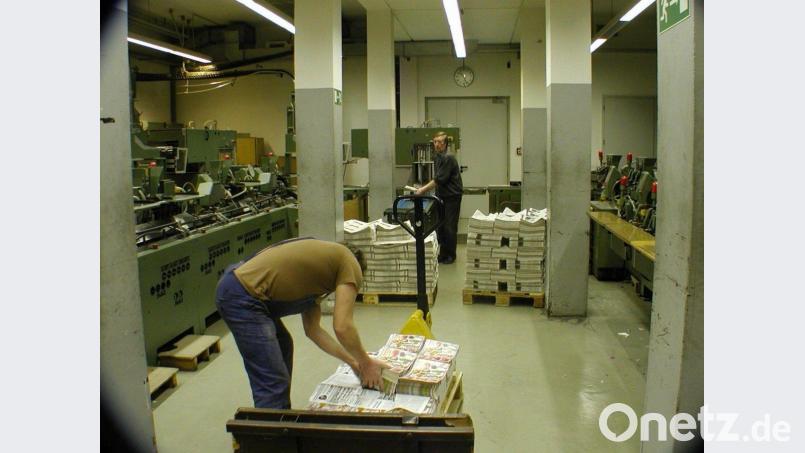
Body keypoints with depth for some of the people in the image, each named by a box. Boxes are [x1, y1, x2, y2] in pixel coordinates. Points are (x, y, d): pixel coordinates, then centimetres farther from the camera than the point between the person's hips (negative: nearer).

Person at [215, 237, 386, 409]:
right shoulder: (351, 264, -1)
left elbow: (312, 329, 25)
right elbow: (342, 327, -10)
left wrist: (352, 361, 26)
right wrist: (365, 363, 5)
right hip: (241, 298, -11)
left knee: (283, 347, 29)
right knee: (273, 383, -8)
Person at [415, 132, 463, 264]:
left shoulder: (448, 158, -18)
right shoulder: (436, 157, 10)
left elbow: (439, 179, -22)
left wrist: (423, 189, -20)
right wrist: (424, 189, 8)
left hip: (452, 196, -8)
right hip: (441, 196, 8)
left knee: (450, 227, -2)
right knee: (440, 226, 9)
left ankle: (450, 255, 9)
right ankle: (442, 254, 18)